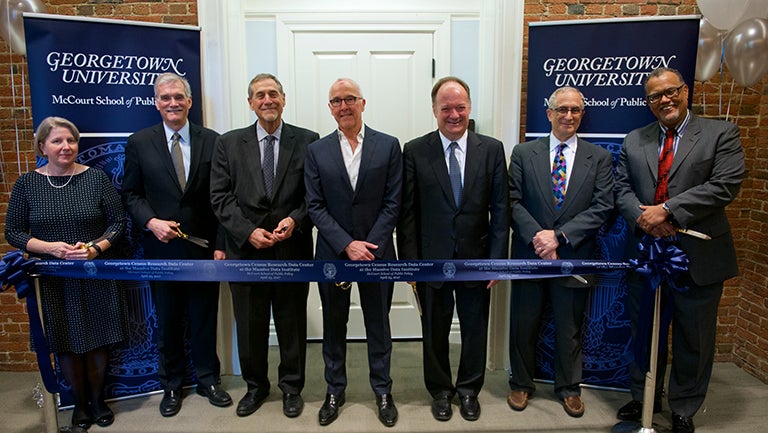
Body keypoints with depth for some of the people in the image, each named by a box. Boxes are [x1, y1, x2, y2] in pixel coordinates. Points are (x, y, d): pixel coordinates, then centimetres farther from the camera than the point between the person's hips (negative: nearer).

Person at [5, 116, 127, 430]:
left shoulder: (96, 177, -2)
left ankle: (97, 399, 30)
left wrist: (96, 248, -17)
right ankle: (79, 402, 30)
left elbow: (117, 222, 0)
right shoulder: (26, 184, 0)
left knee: (98, 340, 9)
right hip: (52, 279, 1)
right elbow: (13, 232, 2)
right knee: (65, 343, 10)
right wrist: (50, 247, -15)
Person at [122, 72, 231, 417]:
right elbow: (131, 194, 5)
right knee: (168, 320, 13)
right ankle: (171, 385, 31)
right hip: (162, 247, 0)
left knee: (205, 317, 12)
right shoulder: (139, 143, 1)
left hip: (203, 246, 0)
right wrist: (151, 222, -14)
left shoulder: (211, 141, -1)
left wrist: (221, 243, -5)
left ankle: (207, 379, 30)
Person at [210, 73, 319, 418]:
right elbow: (220, 198, -1)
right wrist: (248, 231, -12)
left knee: (292, 322, 12)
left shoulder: (307, 141, 0)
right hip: (246, 250, 1)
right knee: (249, 324, 14)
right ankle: (255, 386, 36)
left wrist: (295, 219, -17)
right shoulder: (229, 144, 4)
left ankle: (291, 387, 32)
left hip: (292, 249, -1)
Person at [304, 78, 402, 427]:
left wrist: (369, 246, -13)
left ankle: (382, 391, 30)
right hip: (332, 254, 1)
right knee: (333, 326, 14)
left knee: (379, 325, 12)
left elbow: (392, 203, -4)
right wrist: (348, 245, -13)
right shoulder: (316, 151, 2)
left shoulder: (388, 146, -1)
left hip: (377, 253, -1)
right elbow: (315, 206, -3)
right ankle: (335, 390, 32)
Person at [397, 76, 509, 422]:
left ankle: (469, 389, 39)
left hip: (476, 260, 1)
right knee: (435, 332, 15)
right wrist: (410, 262, -7)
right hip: (432, 261, -1)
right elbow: (407, 213, -4)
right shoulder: (414, 151, -4)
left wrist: (497, 260, -5)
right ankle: (440, 390, 37)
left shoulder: (492, 149, -1)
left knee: (475, 330, 16)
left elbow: (499, 211, -1)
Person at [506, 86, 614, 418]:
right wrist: (536, 237, -17)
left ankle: (569, 388, 35)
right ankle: (521, 384, 32)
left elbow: (602, 207, -6)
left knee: (570, 328, 15)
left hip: (574, 258, 0)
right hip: (529, 255, 0)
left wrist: (559, 236, -17)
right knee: (524, 325, 11)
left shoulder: (599, 158, 3)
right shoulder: (523, 153, 2)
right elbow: (513, 201, -3)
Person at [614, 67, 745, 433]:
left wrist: (667, 210, -20)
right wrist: (642, 216, -16)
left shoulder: (720, 134, -1)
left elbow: (726, 184, -14)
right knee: (644, 334, 16)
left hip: (698, 257, -2)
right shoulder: (634, 141, 9)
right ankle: (643, 398, 35)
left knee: (693, 340, 11)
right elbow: (622, 189, 4)